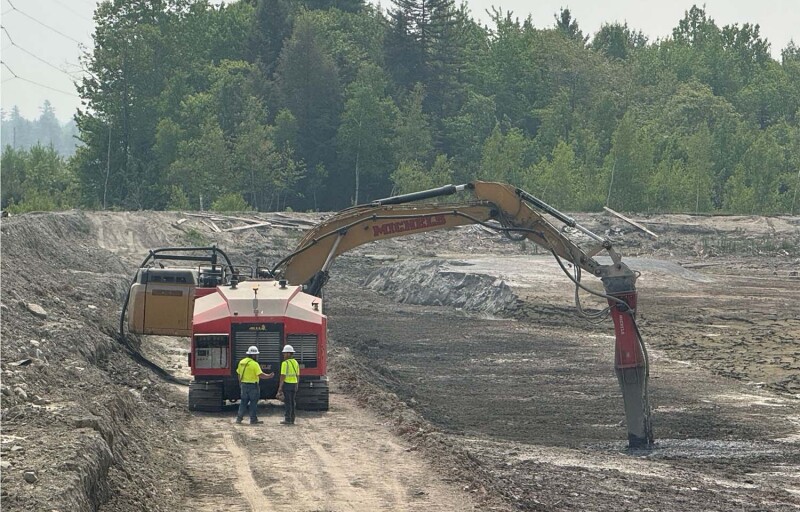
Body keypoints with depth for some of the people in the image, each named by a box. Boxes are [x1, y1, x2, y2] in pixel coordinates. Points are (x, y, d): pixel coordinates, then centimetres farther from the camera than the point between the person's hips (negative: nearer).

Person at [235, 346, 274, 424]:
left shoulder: (241, 362, 6)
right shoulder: (254, 364, -16)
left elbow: (239, 374, 15)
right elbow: (260, 375, -21)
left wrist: (240, 383, 27)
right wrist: (269, 376, -7)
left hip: (243, 385, 6)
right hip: (253, 385, -6)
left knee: (243, 402, 13)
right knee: (253, 402, 3)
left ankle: (239, 418, 9)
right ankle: (253, 419, 5)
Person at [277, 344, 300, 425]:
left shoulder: (285, 363, -13)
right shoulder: (296, 363, 10)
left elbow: (283, 376, -16)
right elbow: (297, 375, 13)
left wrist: (280, 387, -14)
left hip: (287, 384, -7)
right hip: (294, 384, 7)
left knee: (287, 402, -5)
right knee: (292, 402, 11)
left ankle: (287, 419, -6)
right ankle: (292, 419, 12)